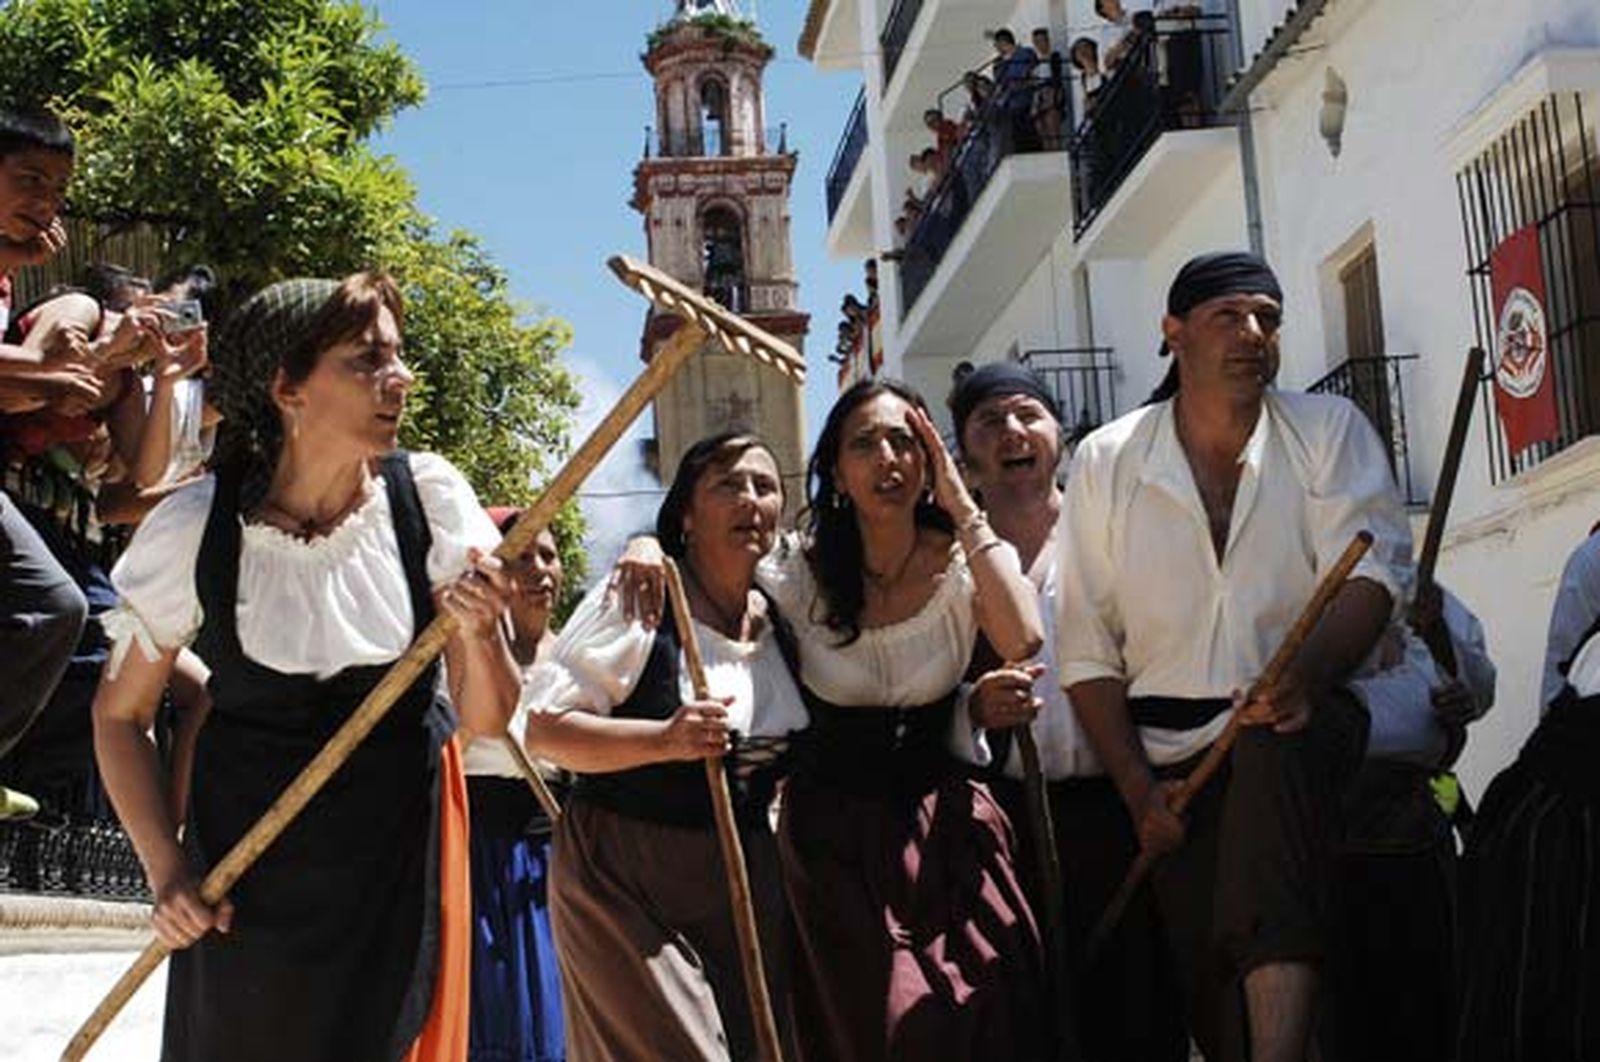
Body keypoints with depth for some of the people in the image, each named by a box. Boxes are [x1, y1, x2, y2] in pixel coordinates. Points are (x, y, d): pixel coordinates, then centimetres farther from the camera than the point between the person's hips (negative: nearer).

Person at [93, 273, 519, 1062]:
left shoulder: (428, 497, -11)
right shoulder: (194, 528, -14)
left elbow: (486, 719, -8)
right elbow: (120, 713, -1)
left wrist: (478, 634, -27)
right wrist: (166, 870, -10)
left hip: (402, 854, 1)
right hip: (247, 857, -1)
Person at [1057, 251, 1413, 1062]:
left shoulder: (1329, 431, 6)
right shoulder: (1107, 461, 7)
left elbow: (1372, 570, -9)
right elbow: (1087, 646, 5)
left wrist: (1308, 675, -29)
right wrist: (1137, 787, -5)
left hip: (1303, 729, -2)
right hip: (1171, 757, 2)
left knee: (1271, 750, -37)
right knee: (1213, 996, -10)